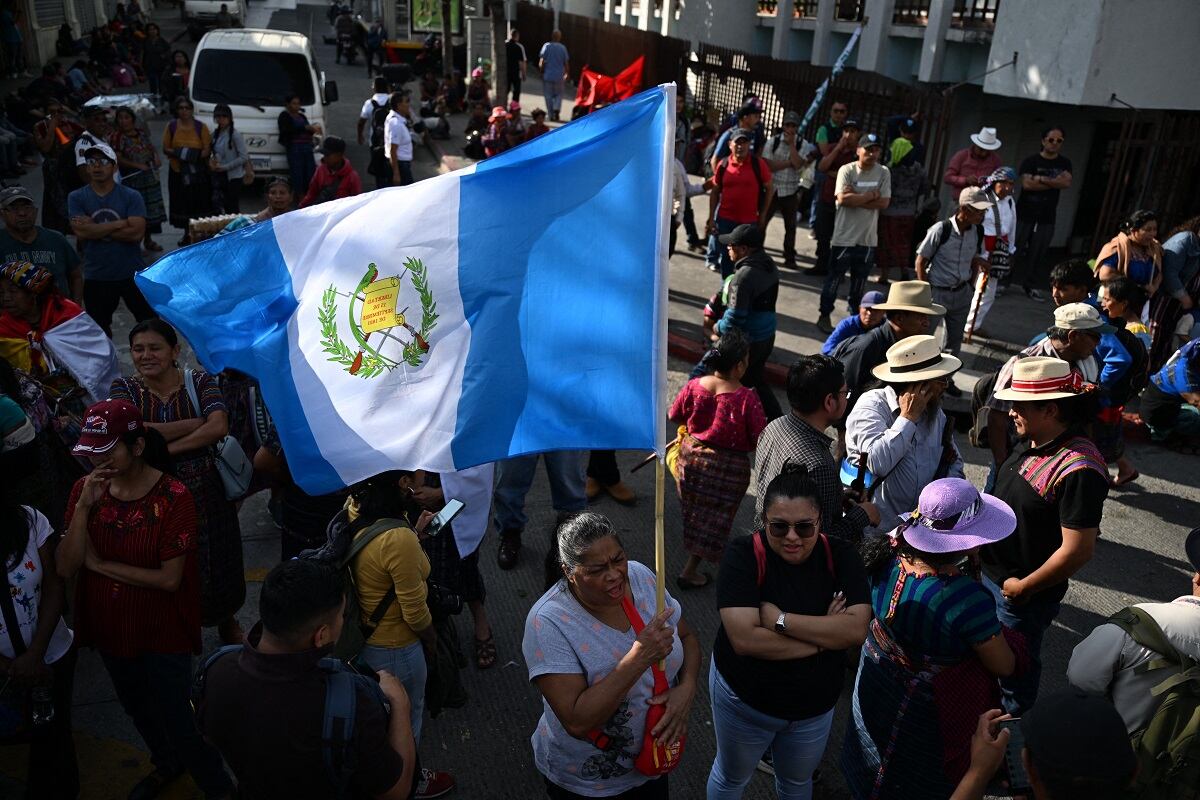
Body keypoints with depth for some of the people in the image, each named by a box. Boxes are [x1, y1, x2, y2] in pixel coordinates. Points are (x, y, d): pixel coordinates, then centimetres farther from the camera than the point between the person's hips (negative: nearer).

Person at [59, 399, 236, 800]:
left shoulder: (173, 497, -22)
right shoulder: (86, 489, -8)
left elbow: (169, 578, -23)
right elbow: (65, 568, -13)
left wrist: (100, 564, -17)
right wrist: (83, 507, -24)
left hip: (162, 632, -6)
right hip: (109, 629, 6)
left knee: (177, 718, 3)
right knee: (136, 707, 27)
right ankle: (167, 765, 55)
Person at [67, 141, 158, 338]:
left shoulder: (131, 196, -6)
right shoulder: (76, 198, -1)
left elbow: (137, 233, -18)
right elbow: (81, 233, -16)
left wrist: (95, 229, -14)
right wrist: (120, 224, -16)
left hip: (132, 274, -1)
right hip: (96, 277, 1)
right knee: (100, 332, 16)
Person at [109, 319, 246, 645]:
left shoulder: (200, 382, -4)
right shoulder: (124, 388, -1)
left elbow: (219, 427, -20)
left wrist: (167, 447, -20)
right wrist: (196, 423, -18)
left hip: (204, 490, 0)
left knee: (217, 562, 14)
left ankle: (228, 624, 42)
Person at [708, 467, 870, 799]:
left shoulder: (840, 555, -15)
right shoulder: (743, 554, -25)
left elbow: (857, 630, -26)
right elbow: (745, 639, -33)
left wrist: (780, 619, -32)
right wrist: (824, 637, -28)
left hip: (816, 705, 3)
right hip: (744, 698, -2)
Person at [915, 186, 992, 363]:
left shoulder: (978, 231, -3)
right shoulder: (941, 230, -18)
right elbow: (921, 262, -11)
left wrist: (970, 286, 10)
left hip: (962, 293, 5)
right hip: (937, 292, -5)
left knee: (955, 340, 14)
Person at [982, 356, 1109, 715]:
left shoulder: (1078, 469, -30)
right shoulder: (1031, 444, -3)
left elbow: (1077, 550, -29)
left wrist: (1024, 587, -18)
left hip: (1022, 595, -8)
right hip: (990, 572, 8)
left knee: (1015, 670, 15)